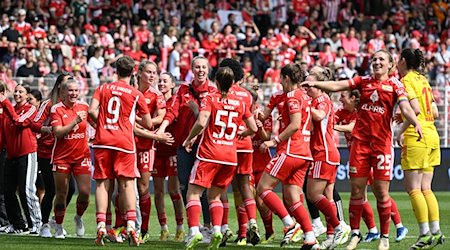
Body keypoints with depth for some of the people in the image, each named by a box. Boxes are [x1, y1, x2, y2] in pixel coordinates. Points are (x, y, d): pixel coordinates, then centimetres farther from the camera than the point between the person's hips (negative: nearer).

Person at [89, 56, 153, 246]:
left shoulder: (103, 89, 9)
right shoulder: (136, 94, 4)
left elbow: (92, 110, -5)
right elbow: (148, 124, 9)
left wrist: (102, 123, 12)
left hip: (102, 140, 2)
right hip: (124, 141, -2)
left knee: (102, 183, 4)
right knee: (127, 183, -2)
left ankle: (101, 225, -7)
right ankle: (131, 224, -16)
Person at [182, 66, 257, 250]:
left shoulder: (210, 99, -2)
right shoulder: (240, 103, 9)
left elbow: (201, 123, -17)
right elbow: (253, 129, 14)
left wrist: (190, 138, -2)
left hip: (209, 154, -4)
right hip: (230, 156, 4)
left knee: (193, 193, -2)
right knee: (214, 195, 15)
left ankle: (194, 231, -21)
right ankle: (217, 230, -6)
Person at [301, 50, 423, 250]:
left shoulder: (395, 85, 1)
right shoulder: (364, 81, 9)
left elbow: (405, 107, -12)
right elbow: (337, 86, 2)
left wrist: (416, 123, -31)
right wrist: (314, 84, -12)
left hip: (382, 142, -2)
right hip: (360, 141, 2)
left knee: (381, 191, -2)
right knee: (357, 188, 2)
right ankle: (355, 233, 14)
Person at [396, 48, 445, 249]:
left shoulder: (406, 81, -8)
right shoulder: (423, 80, 16)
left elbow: (415, 109, -21)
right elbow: (435, 113, 17)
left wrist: (401, 130, -13)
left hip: (416, 137, -8)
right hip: (432, 136, 8)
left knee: (413, 188, -7)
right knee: (425, 188, 10)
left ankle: (425, 234, -12)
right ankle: (435, 231, 4)